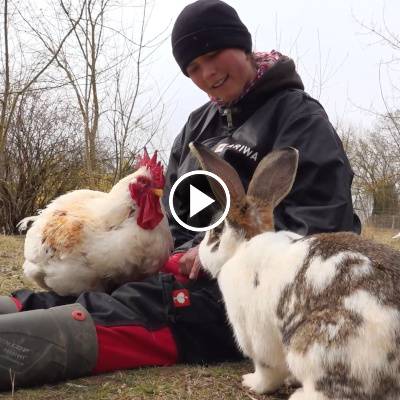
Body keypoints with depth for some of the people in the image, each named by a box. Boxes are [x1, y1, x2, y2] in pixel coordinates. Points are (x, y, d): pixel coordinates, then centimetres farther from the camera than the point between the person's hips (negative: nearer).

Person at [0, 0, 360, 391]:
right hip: (197, 261, 7)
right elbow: (176, 210, 19)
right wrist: (186, 252, -2)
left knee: (133, 309, -33)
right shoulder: (198, 125, 18)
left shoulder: (297, 113, -2)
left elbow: (323, 217, -13)